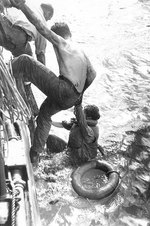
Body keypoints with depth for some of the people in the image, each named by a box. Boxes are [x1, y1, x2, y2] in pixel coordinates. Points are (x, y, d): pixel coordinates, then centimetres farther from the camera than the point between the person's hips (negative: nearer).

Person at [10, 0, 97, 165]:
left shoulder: (62, 43, 4)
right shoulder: (81, 52, 26)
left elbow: (41, 28, -8)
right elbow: (92, 74, 24)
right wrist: (80, 91, 32)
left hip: (62, 89, -9)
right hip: (71, 99, 9)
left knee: (25, 62, -5)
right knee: (44, 114, 28)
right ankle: (35, 154, 31)